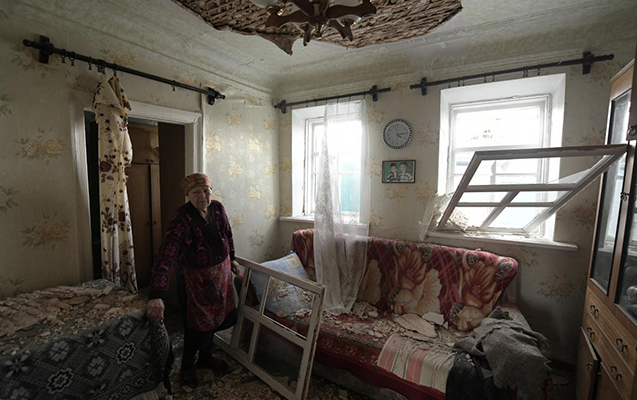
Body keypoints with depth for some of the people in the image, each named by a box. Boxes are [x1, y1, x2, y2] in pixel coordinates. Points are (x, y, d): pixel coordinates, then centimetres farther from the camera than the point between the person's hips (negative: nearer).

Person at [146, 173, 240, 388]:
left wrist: (231, 258, 17)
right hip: (194, 277, -5)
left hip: (220, 272, 6)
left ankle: (206, 357, 46)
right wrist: (156, 295, -43)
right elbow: (166, 254, -36)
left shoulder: (218, 208, -9)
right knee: (196, 323, 10)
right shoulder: (182, 218, -27)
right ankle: (188, 365, 40)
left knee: (215, 316, 21)